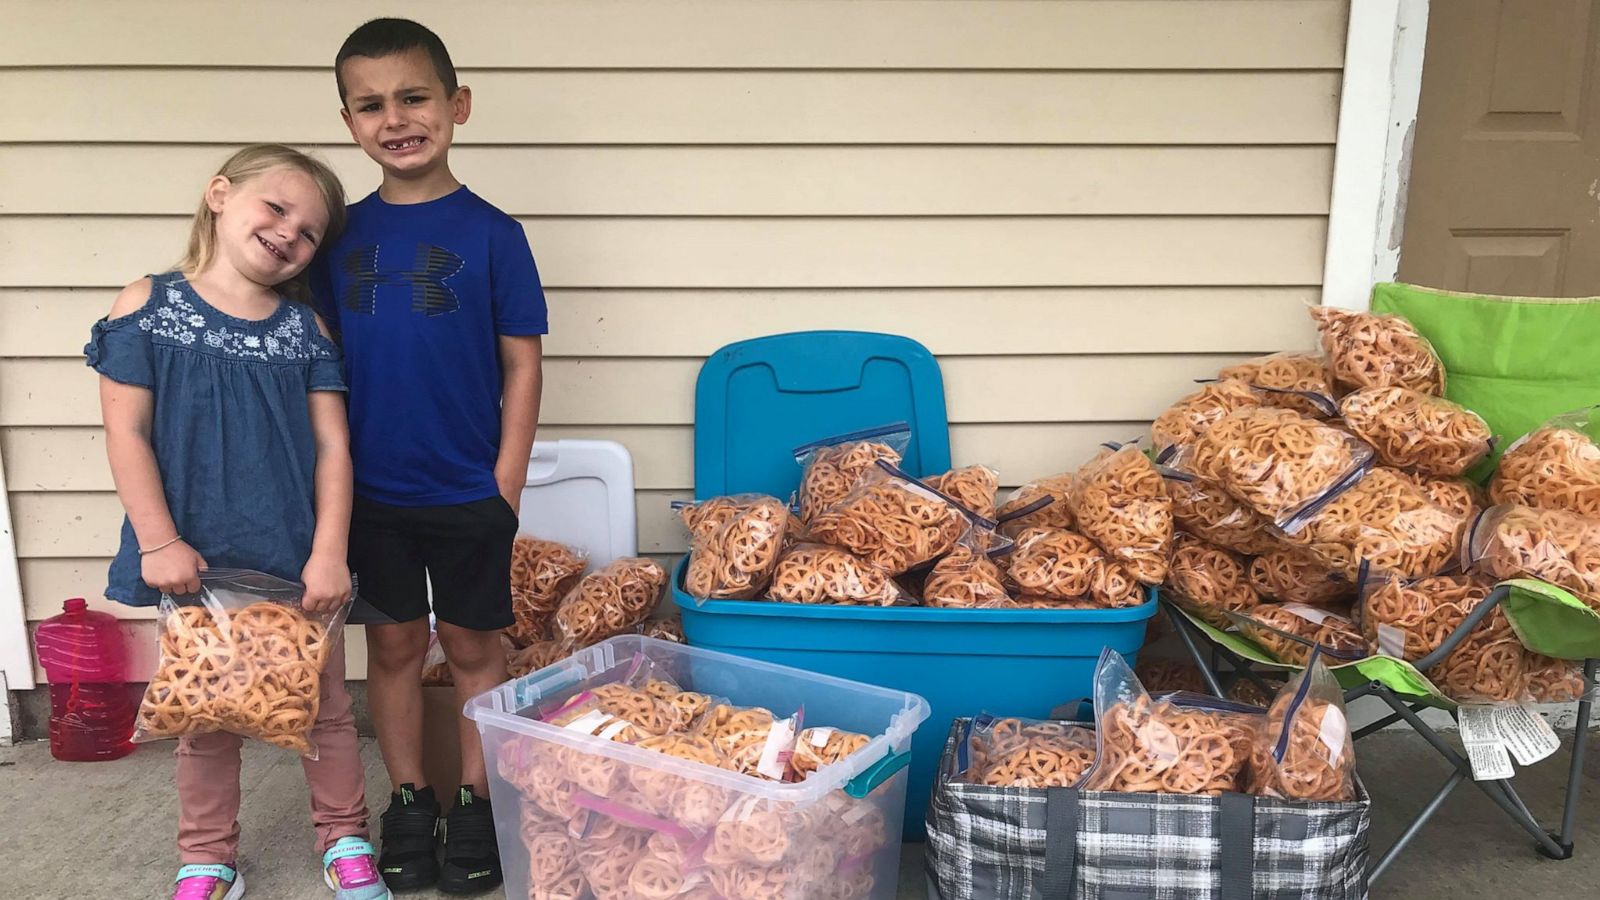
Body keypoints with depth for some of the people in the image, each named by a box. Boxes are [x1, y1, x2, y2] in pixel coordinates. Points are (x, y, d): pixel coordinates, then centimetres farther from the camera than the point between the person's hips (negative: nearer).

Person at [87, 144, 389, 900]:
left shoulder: (306, 329, 1)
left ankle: (345, 839, 32)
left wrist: (328, 552, -9)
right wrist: (159, 542, -10)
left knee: (324, 703, 13)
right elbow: (127, 433, -5)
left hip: (296, 559, 1)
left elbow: (332, 446, -2)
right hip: (195, 559, -1)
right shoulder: (148, 307, -3)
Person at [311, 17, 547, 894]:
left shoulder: (490, 233, -8)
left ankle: (475, 804, 27)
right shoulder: (342, 235, 1)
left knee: (472, 646, 11)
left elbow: (521, 366, -7)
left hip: (469, 494, -3)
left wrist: (506, 487, -9)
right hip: (371, 491, 3)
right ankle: (408, 800, 31)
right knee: (393, 643, 14)